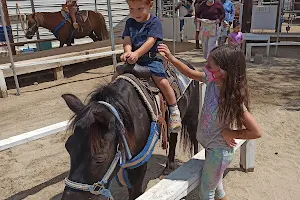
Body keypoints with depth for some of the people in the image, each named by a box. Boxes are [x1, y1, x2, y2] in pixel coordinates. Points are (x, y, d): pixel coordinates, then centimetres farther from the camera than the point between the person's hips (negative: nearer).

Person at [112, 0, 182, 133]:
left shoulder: (154, 21, -6)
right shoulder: (130, 23, 9)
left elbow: (150, 41, -19)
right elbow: (127, 41, -1)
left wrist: (136, 54, -33)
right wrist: (127, 52, -25)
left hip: (151, 59, -5)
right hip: (133, 60, 5)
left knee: (162, 81, -23)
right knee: (115, 77, -3)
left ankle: (174, 111, -8)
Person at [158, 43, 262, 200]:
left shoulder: (233, 100, -31)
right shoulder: (212, 81, -13)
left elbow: (256, 132, -26)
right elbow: (191, 73, 3)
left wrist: (229, 133, -19)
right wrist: (171, 58, -6)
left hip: (219, 152, -7)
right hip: (210, 146, 7)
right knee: (216, 187, 29)